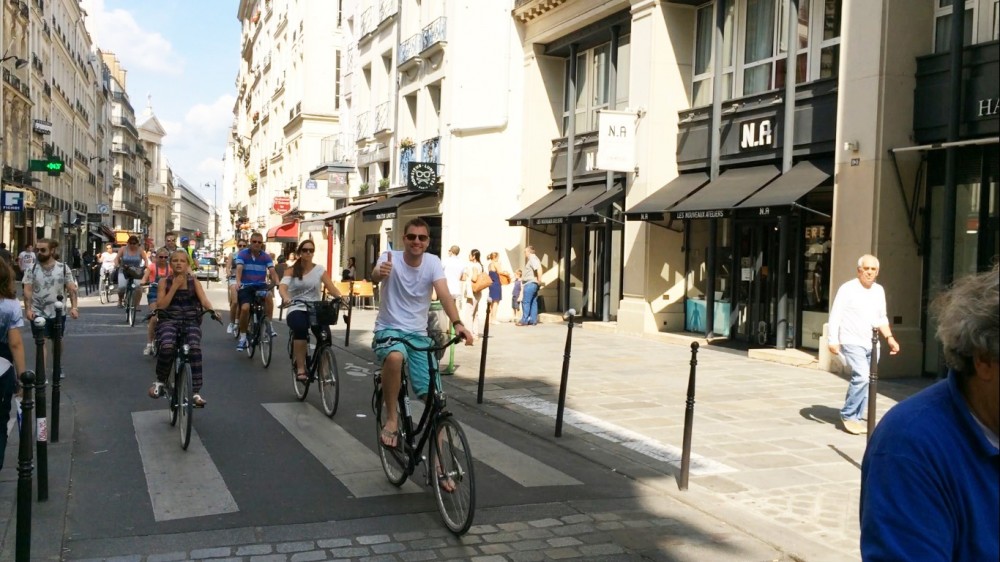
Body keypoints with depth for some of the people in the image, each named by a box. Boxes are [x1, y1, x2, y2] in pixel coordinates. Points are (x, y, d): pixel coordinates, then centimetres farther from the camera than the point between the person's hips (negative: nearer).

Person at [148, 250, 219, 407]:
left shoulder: (194, 282, 8)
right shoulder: (165, 282, 7)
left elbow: (204, 301, -5)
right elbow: (160, 306, -4)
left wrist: (213, 311, -27)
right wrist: (175, 287, -9)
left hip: (191, 322, 0)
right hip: (169, 321, 0)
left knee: (195, 348, -31)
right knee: (167, 347, -33)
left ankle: (196, 392, -25)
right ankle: (160, 381, -6)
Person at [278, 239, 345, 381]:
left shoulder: (320, 270, 9)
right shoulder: (291, 270, 7)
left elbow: (331, 287, -3)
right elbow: (282, 286, -11)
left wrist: (340, 297, -26)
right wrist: (286, 298, -35)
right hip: (296, 309, -1)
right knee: (300, 328, -36)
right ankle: (300, 369, -31)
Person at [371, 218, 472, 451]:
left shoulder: (432, 262, -4)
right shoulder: (390, 257, -9)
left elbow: (444, 295, -19)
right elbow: (374, 276, -32)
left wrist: (457, 324, -37)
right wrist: (380, 273, -58)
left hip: (418, 334, 3)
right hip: (389, 329, -3)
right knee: (395, 357, -40)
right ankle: (391, 418, -19)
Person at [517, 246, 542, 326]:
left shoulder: (532, 259, -13)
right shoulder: (534, 258, 19)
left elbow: (539, 269, -27)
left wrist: (539, 279, -20)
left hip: (530, 283, -10)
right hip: (534, 284, 10)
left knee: (525, 302, -7)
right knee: (533, 302, 9)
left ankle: (524, 321, -6)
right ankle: (533, 320, 9)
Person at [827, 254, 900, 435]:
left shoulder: (879, 290, 12)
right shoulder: (848, 289, -7)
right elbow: (835, 315, -10)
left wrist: (889, 337, 11)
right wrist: (833, 340, -18)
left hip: (871, 344, 7)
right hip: (852, 343, -6)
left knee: (863, 380, 7)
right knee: (862, 377, -19)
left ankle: (856, 418, 18)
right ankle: (848, 415, -5)